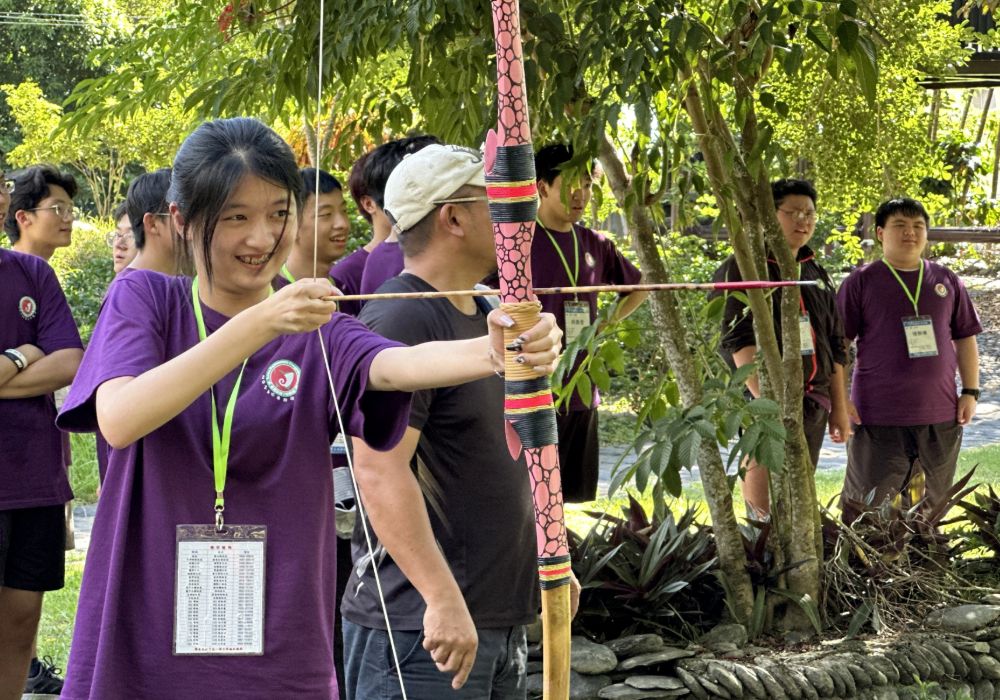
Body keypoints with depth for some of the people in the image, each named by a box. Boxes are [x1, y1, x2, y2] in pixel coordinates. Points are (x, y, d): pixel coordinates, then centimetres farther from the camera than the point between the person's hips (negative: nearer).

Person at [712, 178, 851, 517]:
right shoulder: (741, 268, -3)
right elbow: (738, 340, -14)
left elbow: (836, 345, 23)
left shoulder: (816, 274, 19)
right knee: (769, 506, -16)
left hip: (814, 404, 7)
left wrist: (839, 408, 19)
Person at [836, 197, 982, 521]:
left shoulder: (947, 281, 10)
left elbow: (965, 338, 14)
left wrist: (970, 392, 7)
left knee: (933, 506, 11)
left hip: (940, 414, 4)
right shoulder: (862, 282, 0)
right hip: (879, 416, -4)